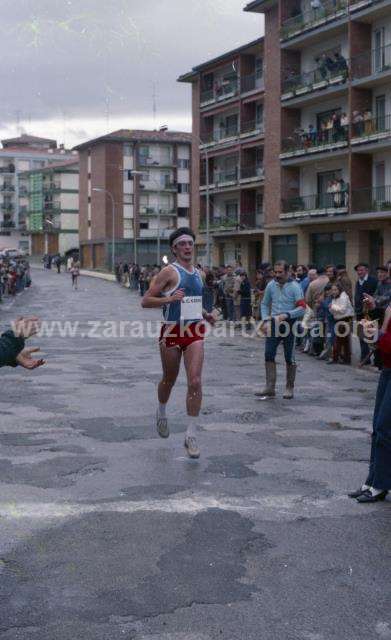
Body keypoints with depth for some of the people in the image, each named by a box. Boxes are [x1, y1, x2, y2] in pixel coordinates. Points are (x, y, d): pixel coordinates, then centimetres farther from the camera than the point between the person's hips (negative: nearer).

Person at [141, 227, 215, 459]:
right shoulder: (170, 272, -8)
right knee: (169, 380, 13)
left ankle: (191, 435, -4)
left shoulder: (198, 273, 12)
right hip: (172, 331, -4)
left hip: (195, 331, 4)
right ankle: (162, 412, 44)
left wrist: (205, 314, 11)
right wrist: (169, 299, -24)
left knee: (195, 382, -10)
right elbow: (145, 301, -10)